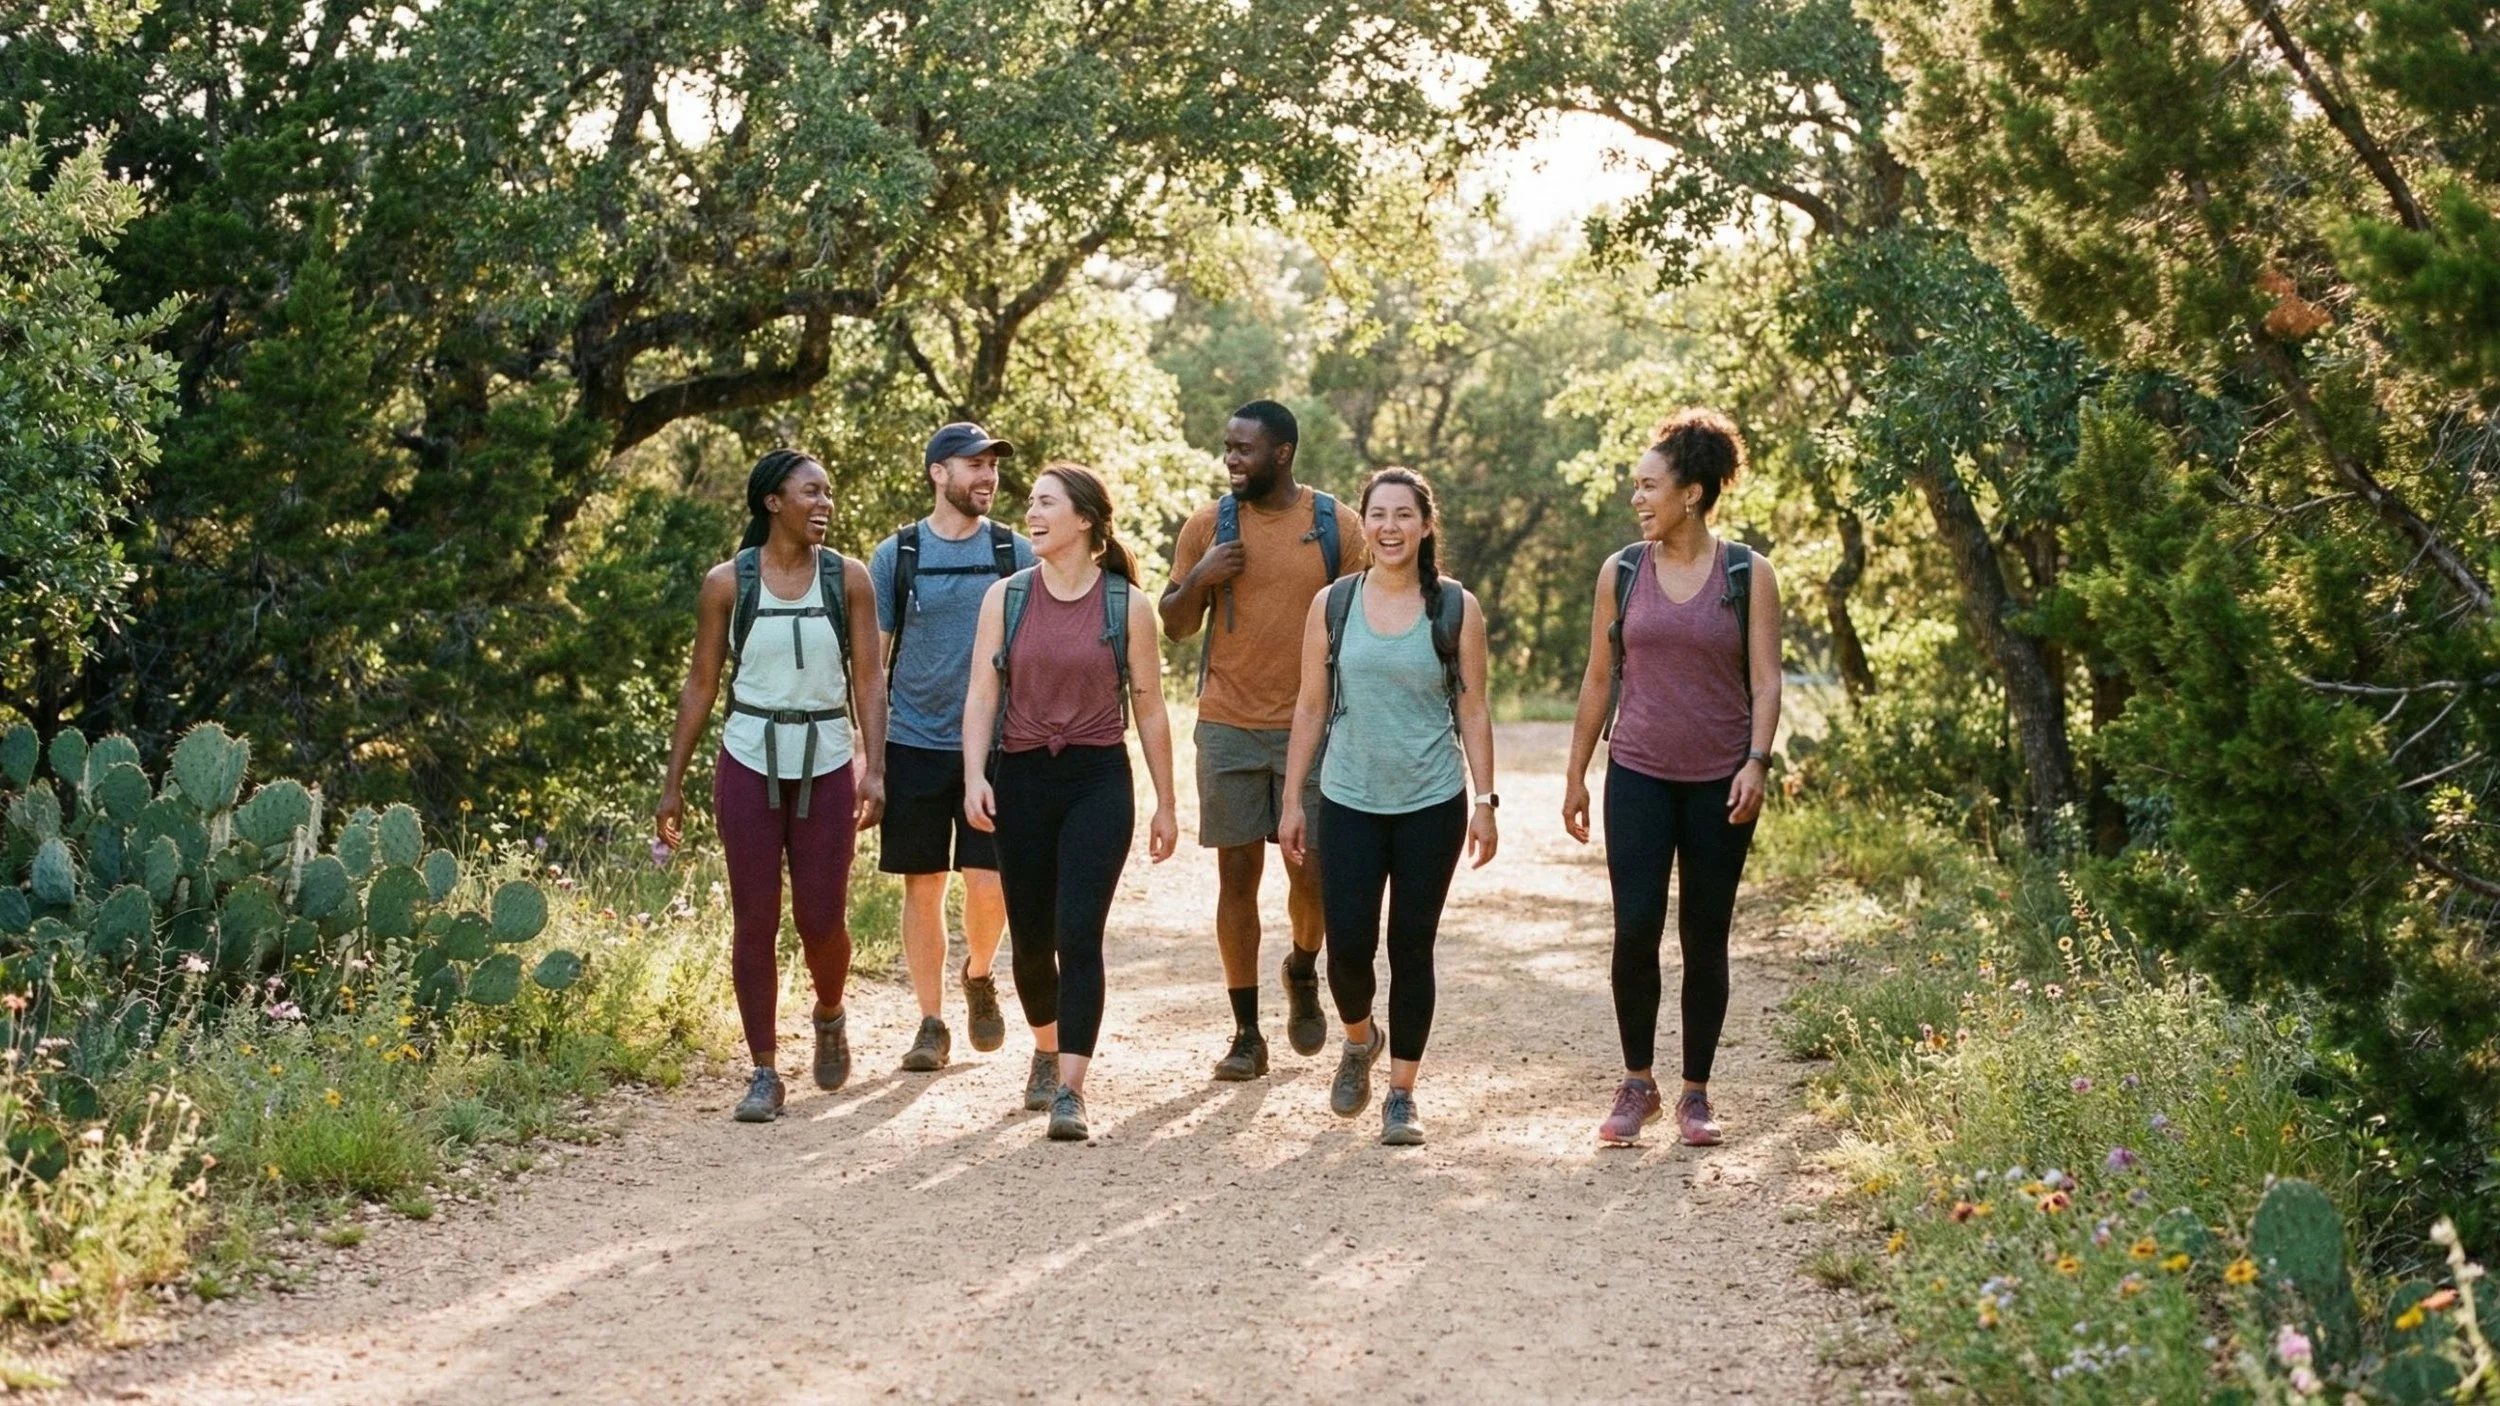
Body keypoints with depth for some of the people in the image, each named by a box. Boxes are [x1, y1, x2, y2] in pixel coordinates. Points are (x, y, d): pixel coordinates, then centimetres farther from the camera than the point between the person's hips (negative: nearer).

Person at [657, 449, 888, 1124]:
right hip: (750, 764, 0)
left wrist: (874, 768, -9)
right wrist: (673, 783, 4)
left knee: (821, 919, 1)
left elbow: (868, 678, 1)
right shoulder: (727, 583, 0)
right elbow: (700, 684, 5)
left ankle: (829, 1016, 34)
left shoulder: (848, 579, 2)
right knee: (754, 921, 0)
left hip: (826, 764, 0)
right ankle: (764, 1074, 8)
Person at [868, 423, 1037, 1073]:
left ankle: (979, 975, 24)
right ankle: (932, 1024, 14)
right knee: (923, 886, 4)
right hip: (914, 745, 0)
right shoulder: (896, 555, 2)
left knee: (989, 884, -7)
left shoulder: (1015, 554, 4)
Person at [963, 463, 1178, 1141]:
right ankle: (1046, 1052, 38)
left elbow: (1149, 708, 5)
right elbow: (982, 693, 1)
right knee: (1030, 939, 10)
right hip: (1022, 779, 2)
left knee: (1079, 936, -14)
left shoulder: (1127, 604, 0)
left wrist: (1165, 804, 6)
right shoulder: (1005, 598, 5)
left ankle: (1070, 1092, -16)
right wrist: (974, 777, -13)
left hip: (1098, 781, -2)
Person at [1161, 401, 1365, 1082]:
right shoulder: (1208, 525, 3)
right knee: (1237, 874, 2)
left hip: (1311, 728, -1)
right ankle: (1247, 1034, 10)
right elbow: (1175, 626, 9)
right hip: (1228, 728, 1)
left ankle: (1303, 972, 32)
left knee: (1311, 872, -1)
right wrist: (1199, 581, -12)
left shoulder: (1337, 526, 0)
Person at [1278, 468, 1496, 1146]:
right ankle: (1359, 1038, 29)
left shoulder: (1456, 609, 0)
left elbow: (1473, 711, 3)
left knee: (1412, 947, 3)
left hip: (1432, 805, -1)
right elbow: (1310, 707, 6)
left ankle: (1401, 1092, 14)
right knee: (1347, 945, -4)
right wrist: (1291, 802, 4)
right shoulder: (1332, 605, 2)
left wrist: (1484, 800, -2)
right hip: (1350, 802, 1)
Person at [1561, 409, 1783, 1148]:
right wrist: (1575, 774, 10)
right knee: (1636, 927, -9)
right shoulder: (1621, 572, 4)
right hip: (1639, 775, 1)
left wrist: (1757, 763, -17)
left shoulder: (1749, 575, -2)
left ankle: (1695, 1094, 16)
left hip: (1720, 782, -1)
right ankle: (1636, 1085, 7)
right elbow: (1599, 677, 9)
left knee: (1705, 939, 4)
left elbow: (1766, 679, -4)